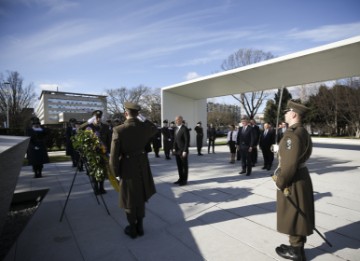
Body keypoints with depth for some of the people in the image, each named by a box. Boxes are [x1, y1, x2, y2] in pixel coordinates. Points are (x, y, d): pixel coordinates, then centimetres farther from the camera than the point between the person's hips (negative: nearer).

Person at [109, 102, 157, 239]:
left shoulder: (118, 130, -18)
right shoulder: (145, 127, -9)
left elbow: (114, 155, -15)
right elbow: (155, 129, 17)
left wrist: (116, 172, -1)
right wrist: (142, 118, 10)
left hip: (127, 167, -3)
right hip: (142, 166, 4)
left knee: (129, 199, 15)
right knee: (140, 197, 21)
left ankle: (133, 228, 32)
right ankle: (140, 226, 34)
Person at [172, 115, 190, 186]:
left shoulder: (185, 129, -14)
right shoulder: (176, 128, 12)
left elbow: (187, 141, -17)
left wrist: (185, 151, -19)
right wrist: (174, 148, 5)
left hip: (183, 151, -8)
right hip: (177, 151, 8)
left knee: (184, 166, 4)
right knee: (179, 166, 13)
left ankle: (184, 180, 14)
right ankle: (181, 179, 24)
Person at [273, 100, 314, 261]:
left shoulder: (292, 134, -24)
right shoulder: (302, 131, 9)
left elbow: (290, 163, -27)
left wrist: (280, 182, -15)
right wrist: (280, 174, 16)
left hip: (293, 180, -10)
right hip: (301, 176, 10)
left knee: (292, 216, 7)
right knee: (298, 215, 20)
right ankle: (298, 247, 36)